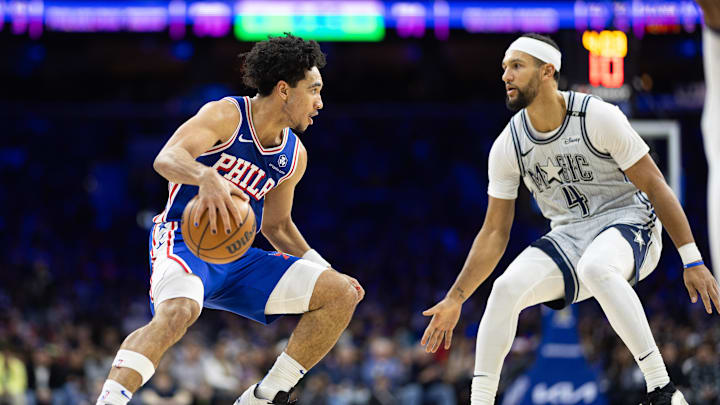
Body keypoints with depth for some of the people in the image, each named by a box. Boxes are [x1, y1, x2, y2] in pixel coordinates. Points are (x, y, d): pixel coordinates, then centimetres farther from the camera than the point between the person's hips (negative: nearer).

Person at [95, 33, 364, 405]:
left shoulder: (294, 156, 12)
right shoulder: (225, 116, -9)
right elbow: (166, 158, -26)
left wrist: (322, 268, 14)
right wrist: (206, 177, -48)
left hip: (238, 258, 7)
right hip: (185, 244, -7)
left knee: (342, 294, -1)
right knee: (178, 311, -40)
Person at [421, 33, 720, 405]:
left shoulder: (598, 117, -15)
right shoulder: (507, 146, -2)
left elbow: (654, 186, -11)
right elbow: (495, 232, 6)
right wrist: (455, 299, 1)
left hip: (626, 222, -5)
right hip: (568, 237, 5)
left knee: (594, 268, -38)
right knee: (506, 288, -22)